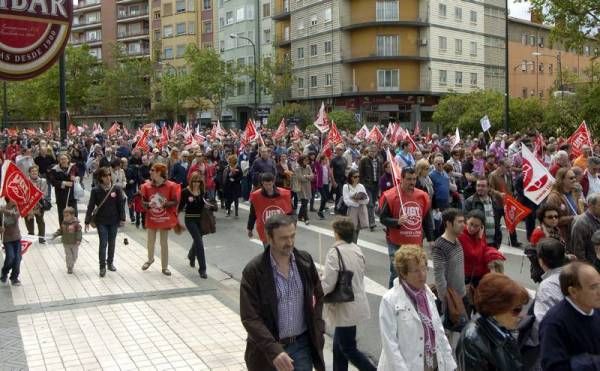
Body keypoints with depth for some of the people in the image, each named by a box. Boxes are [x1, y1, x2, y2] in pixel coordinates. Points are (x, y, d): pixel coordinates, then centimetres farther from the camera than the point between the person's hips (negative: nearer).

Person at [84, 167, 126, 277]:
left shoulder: (116, 189, -7)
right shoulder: (96, 190, -10)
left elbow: (120, 205, -2)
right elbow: (90, 206, -7)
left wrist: (122, 218, -3)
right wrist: (87, 222, -7)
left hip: (113, 220, 2)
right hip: (101, 221, -2)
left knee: (112, 243, 13)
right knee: (103, 243, -4)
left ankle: (110, 263, 30)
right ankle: (102, 266, 6)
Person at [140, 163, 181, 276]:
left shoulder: (171, 186, -12)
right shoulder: (147, 186, -4)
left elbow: (175, 202, -8)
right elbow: (143, 201, 2)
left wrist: (165, 204, -24)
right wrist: (148, 204, -20)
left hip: (164, 219, -3)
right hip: (151, 219, 3)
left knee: (164, 243, 5)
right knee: (150, 241, 17)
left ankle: (164, 267, 16)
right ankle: (150, 259, 44)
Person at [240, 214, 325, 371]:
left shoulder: (305, 260, -3)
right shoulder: (253, 270, -16)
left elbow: (318, 296, 12)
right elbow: (249, 317, -17)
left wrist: (317, 328, 2)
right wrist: (273, 350, -26)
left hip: (303, 344, 3)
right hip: (268, 348, -2)